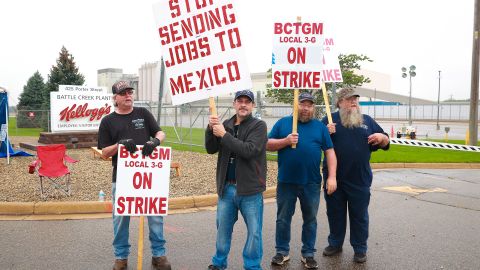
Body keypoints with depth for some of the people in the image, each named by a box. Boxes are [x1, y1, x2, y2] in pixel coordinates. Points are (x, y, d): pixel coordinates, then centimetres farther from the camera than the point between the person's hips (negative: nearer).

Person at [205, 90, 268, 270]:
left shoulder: (259, 126, -6)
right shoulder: (226, 125, 8)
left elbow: (249, 150, -21)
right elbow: (211, 149, 2)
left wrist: (224, 135, -19)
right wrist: (210, 129, -14)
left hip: (250, 189, -4)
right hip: (226, 187, 4)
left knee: (254, 232, 5)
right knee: (222, 228, 15)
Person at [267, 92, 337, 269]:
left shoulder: (320, 126, 6)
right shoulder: (283, 123, 4)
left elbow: (330, 152, 3)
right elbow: (268, 145, 1)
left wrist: (332, 177, -6)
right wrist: (286, 141, -15)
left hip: (311, 183, 1)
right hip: (286, 181, 0)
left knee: (310, 220, 11)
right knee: (283, 219, 9)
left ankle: (308, 254, 24)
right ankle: (282, 251, 24)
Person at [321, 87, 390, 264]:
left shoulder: (367, 121, 10)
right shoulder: (329, 120, 4)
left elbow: (385, 144, 14)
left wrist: (382, 137, -9)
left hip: (360, 180, 1)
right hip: (334, 178, 0)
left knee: (359, 215, 8)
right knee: (335, 213, 12)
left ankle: (360, 249, 22)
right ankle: (335, 243, 29)